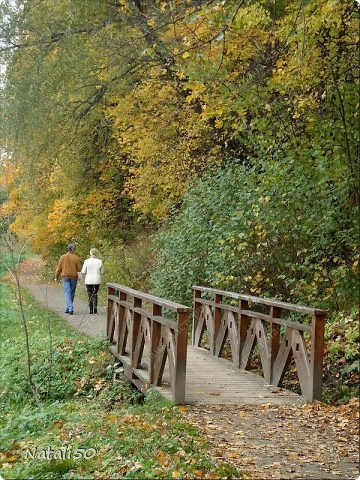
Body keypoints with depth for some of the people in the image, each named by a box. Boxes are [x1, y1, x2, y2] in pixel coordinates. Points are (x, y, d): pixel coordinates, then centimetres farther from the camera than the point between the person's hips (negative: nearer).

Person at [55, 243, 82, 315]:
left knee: (67, 293, -4)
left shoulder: (63, 257, -2)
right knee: (72, 293, 14)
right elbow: (79, 269, -4)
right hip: (74, 277, 0)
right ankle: (67, 308, 22)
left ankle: (70, 309, -18)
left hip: (65, 277, 0)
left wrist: (57, 277, 13)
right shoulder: (76, 258, -6)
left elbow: (59, 268, 2)